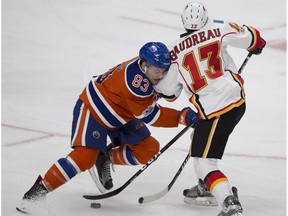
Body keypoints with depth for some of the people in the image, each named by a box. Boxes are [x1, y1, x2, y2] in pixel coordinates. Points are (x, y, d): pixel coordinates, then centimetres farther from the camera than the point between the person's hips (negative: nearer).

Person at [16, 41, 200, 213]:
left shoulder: (148, 65, -9)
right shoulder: (136, 82, -35)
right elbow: (150, 116, -30)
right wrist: (183, 117, -35)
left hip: (121, 114, 10)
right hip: (92, 109, -10)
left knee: (149, 148, -2)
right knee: (85, 157, -25)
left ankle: (105, 160, 15)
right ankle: (39, 190, -16)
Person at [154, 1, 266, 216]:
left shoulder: (175, 51, -2)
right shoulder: (218, 29, -1)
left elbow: (167, 92, 9)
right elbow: (249, 37, 9)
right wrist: (257, 44, 32)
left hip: (214, 109, -6)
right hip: (237, 99, 6)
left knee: (204, 161, -4)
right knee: (200, 139, 29)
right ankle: (207, 188, 36)